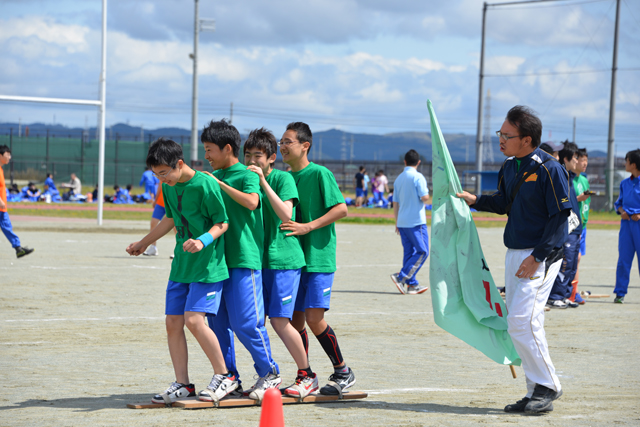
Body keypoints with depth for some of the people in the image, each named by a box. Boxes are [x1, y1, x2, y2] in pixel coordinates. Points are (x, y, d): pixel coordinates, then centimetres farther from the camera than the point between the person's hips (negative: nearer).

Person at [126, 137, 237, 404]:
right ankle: (182, 384, 10)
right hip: (181, 264, 8)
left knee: (194, 319, -17)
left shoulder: (205, 185, -16)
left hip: (208, 265, -8)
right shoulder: (169, 187, 7)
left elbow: (223, 223, -12)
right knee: (173, 322, 3)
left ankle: (224, 376, -3)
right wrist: (144, 242, 33)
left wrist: (204, 240, -29)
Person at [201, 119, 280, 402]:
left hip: (244, 259, -8)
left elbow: (252, 201, -27)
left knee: (245, 323, -9)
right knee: (218, 323, 8)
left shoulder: (247, 175, -7)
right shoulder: (213, 177, 15)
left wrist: (220, 184, -21)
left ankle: (270, 373, 6)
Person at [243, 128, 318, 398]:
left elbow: (285, 214, -20)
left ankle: (307, 376, 4)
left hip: (283, 259, -6)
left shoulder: (283, 179, -6)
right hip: (258, 259, 6)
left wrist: (263, 182, -22)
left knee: (279, 320, -10)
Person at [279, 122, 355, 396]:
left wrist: (308, 227, -19)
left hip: (318, 258, -7)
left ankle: (343, 372, 3)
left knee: (314, 319, -12)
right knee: (295, 319, 5)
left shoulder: (319, 174, -7)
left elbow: (341, 209, -14)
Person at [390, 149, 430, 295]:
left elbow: (395, 203, 15)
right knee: (422, 252, -3)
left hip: (402, 222, 7)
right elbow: (424, 197, -18)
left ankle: (412, 284, 9)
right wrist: (428, 200, 7)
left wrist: (397, 223, 21)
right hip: (416, 221, -7)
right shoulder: (418, 177, -9)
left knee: (409, 252, 10)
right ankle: (401, 277, -14)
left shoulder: (398, 178, 12)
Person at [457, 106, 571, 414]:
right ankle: (536, 392, 15)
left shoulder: (549, 169, -15)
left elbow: (560, 217, -16)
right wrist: (475, 200, 6)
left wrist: (537, 257, -20)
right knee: (520, 324, 8)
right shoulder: (509, 168, 9)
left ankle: (547, 386, -2)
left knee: (521, 321, -15)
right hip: (515, 254, 8)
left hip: (542, 256, -8)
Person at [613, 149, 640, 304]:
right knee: (623, 259, 3)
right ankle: (620, 293, 6)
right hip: (626, 223, 5)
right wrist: (621, 211, 0)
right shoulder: (625, 183, 13)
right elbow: (619, 202, 21)